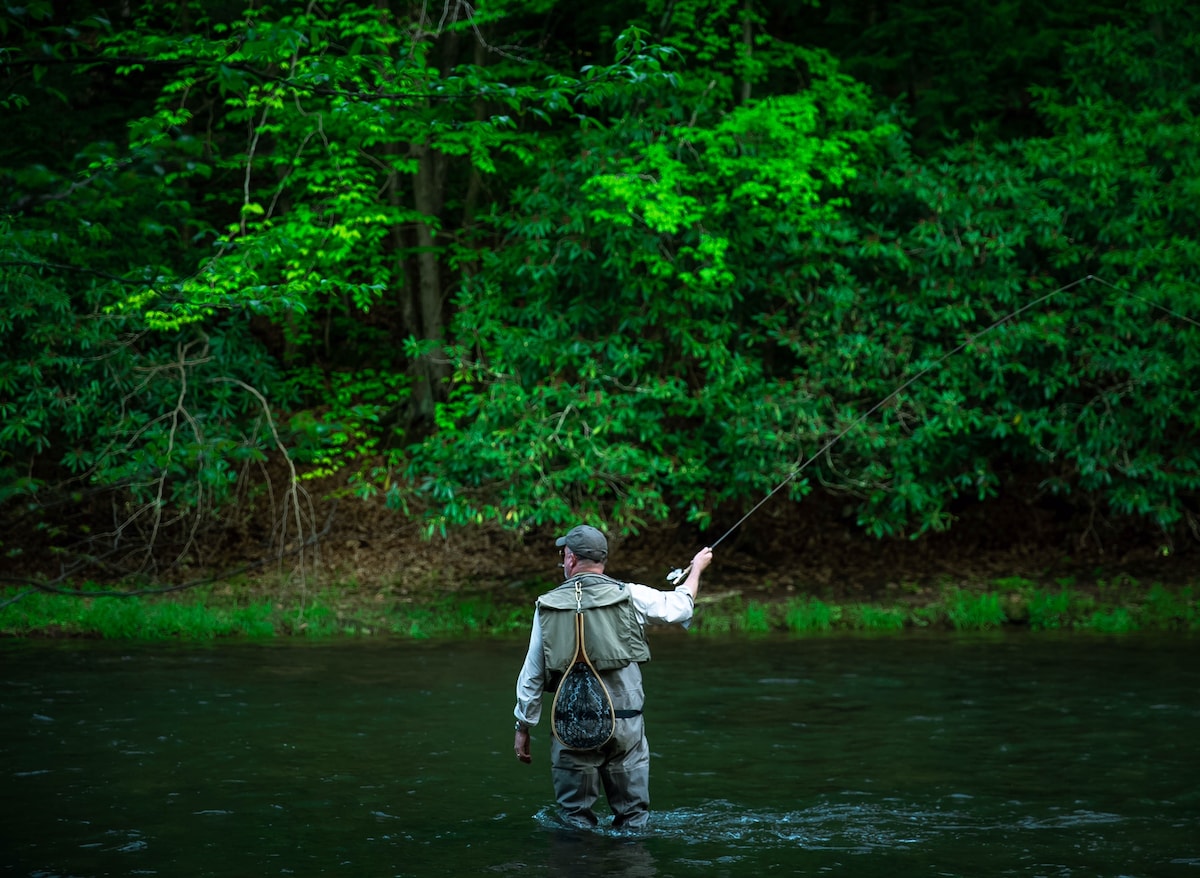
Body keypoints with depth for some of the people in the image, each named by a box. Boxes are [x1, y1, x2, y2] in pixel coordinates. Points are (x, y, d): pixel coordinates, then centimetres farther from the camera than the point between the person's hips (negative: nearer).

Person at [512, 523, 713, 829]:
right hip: (625, 723, 0)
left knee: (576, 817, 8)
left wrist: (523, 727, 15)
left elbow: (531, 675, 5)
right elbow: (680, 608, 15)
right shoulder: (630, 596, -2)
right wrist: (697, 568, 34)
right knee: (633, 815, 8)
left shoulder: (548, 606, 2)